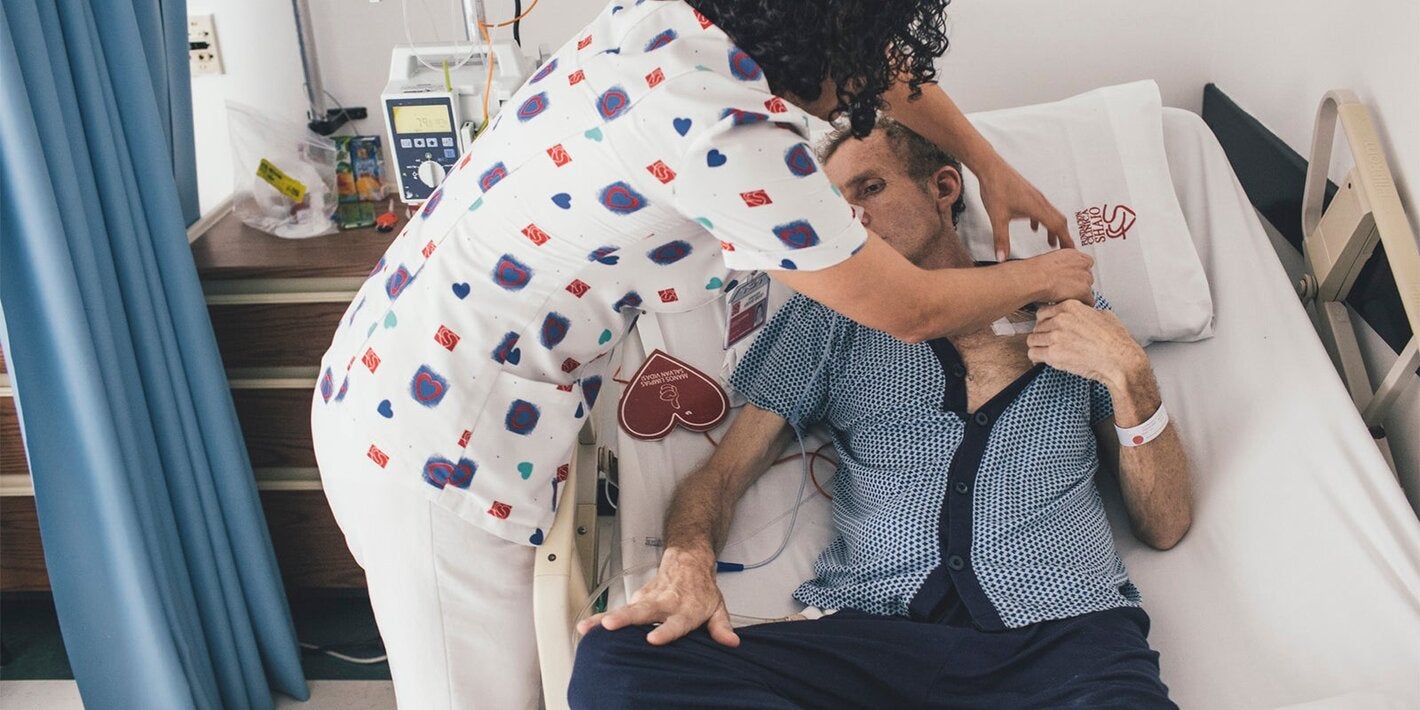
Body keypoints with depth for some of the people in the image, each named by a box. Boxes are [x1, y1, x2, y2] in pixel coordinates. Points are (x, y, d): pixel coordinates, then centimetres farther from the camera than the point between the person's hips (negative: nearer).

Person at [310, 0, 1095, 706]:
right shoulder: (732, 136, -27)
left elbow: (878, 65, 17)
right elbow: (913, 311, -12)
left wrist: (993, 167, 24)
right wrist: (1039, 277, 6)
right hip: (436, 449, -8)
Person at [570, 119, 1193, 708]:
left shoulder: (1068, 311, 20)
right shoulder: (828, 317, 22)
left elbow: (1165, 527, 16)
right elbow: (723, 472, 13)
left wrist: (1128, 377, 0)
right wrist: (687, 561, -9)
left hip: (1063, 628, -2)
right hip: (874, 625, 2)